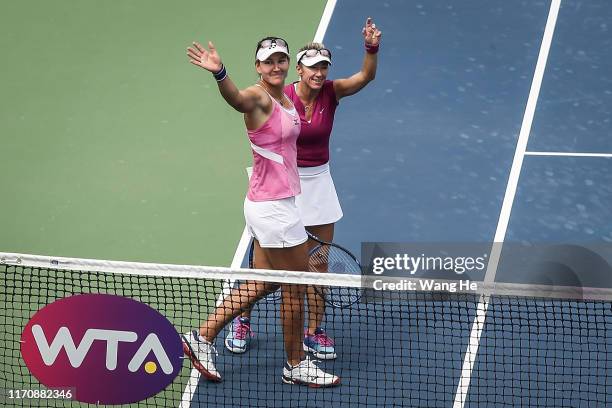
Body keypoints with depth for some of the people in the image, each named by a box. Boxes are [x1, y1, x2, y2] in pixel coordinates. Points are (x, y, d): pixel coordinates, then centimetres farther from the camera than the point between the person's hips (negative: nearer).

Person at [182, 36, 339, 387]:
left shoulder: (286, 100, 10)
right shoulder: (258, 97, -16)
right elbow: (237, 98, -40)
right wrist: (220, 72, -60)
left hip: (275, 204, 9)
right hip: (273, 207, -9)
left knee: (263, 284, 18)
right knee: (296, 288, 4)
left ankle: (203, 336, 23)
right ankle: (296, 365, 20)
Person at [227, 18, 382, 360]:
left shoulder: (332, 92, -6)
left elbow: (366, 76, -20)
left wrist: (372, 49, -38)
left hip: (319, 181, 3)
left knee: (319, 262, 6)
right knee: (264, 262, 4)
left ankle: (314, 332, 17)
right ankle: (242, 322, 23)